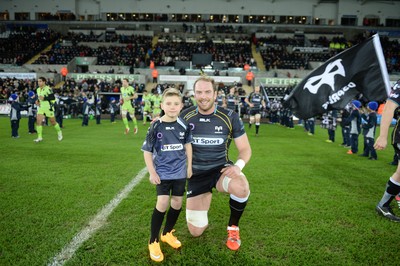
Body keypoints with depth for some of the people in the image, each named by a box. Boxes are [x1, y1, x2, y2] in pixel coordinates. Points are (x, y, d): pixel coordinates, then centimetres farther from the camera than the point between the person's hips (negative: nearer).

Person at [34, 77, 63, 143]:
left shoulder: (48, 89, -13)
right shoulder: (38, 89, 11)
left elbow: (53, 98, -18)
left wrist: (44, 98, -24)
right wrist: (37, 101, 6)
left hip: (48, 108, -6)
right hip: (41, 108, 6)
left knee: (53, 122, 6)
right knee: (38, 121, -8)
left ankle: (59, 132, 32)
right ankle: (40, 137, -4)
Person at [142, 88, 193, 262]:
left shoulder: (183, 125, -5)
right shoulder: (156, 126, -13)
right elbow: (147, 151, -5)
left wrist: (189, 166, 9)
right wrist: (152, 172, -9)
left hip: (180, 171, 3)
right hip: (162, 172, -3)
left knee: (177, 203, 10)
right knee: (163, 203, -12)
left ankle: (167, 233, 33)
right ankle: (153, 241, 6)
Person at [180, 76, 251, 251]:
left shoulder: (230, 117, -9)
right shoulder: (185, 116, -6)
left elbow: (245, 148, -3)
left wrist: (238, 165, -24)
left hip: (220, 169, -1)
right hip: (196, 174, 1)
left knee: (242, 188, -38)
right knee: (196, 231, 0)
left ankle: (233, 227, -4)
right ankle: (206, 195, 32)